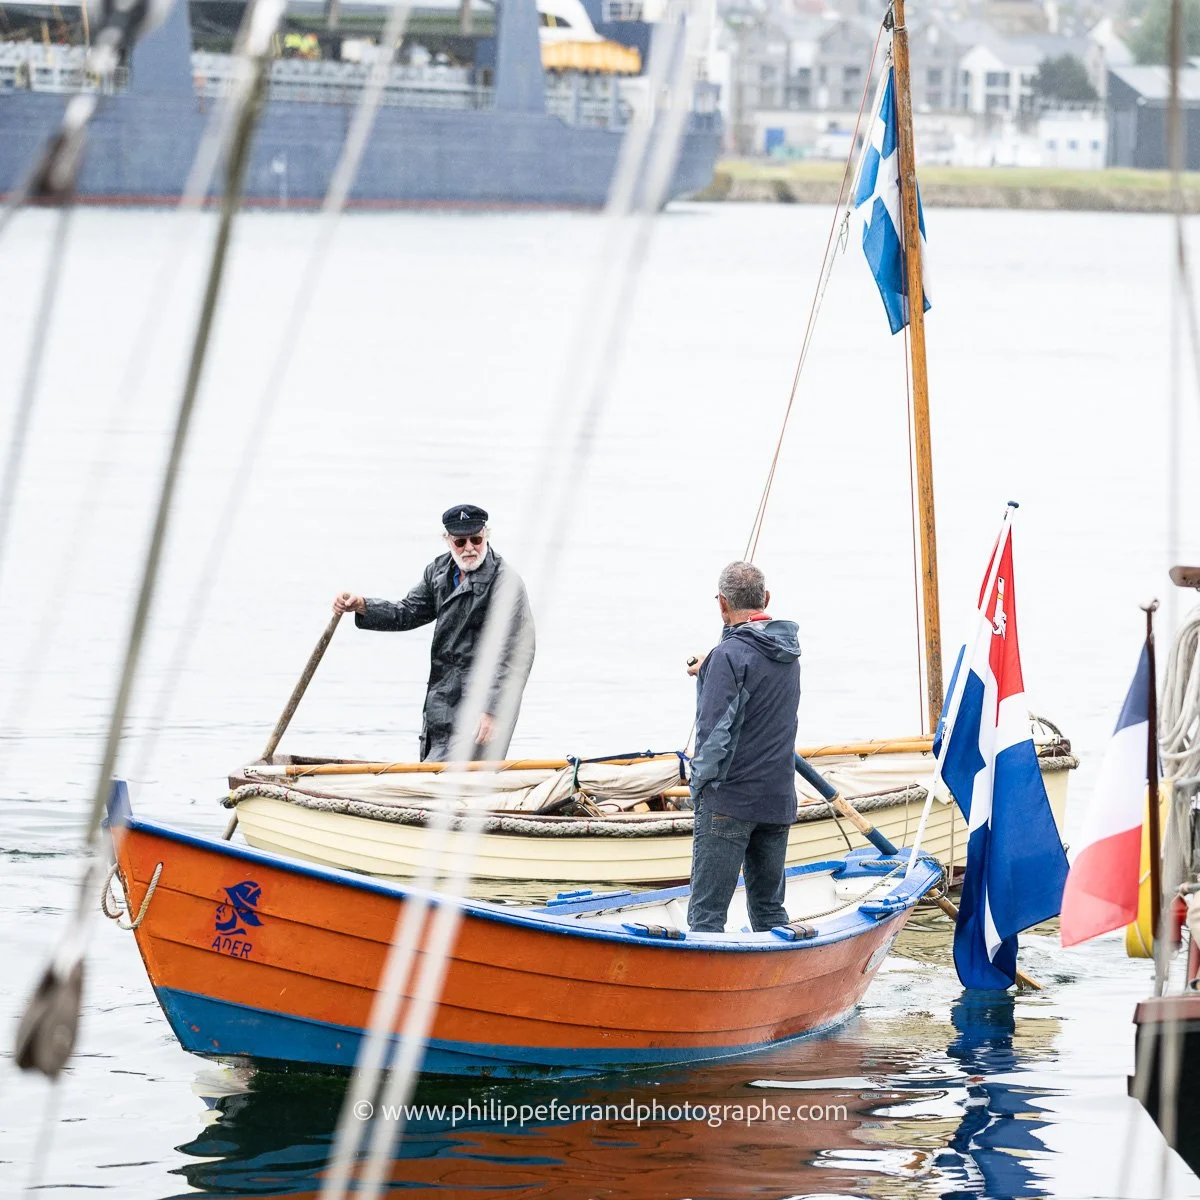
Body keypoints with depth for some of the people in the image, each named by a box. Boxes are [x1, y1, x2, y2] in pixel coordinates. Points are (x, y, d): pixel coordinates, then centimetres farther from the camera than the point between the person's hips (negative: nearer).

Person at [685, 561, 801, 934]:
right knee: (769, 909, 14)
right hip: (779, 799, 7)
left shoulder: (729, 655, -13)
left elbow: (714, 730, -15)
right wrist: (708, 671, 29)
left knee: (706, 913, -8)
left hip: (729, 800, -7)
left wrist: (701, 785, -6)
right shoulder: (787, 655, 10)